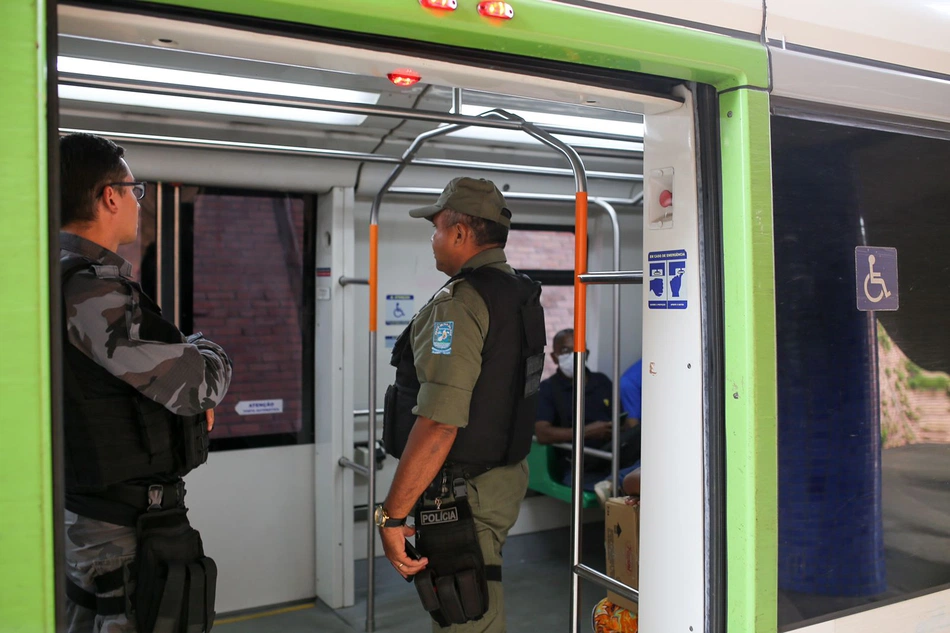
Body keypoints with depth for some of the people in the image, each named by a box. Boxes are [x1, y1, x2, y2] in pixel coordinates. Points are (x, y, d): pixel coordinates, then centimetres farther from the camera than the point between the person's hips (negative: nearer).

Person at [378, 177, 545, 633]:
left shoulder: (458, 304, -20)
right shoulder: (523, 297, 11)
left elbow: (439, 424, -27)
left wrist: (393, 514, -21)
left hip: (461, 493, -10)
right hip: (507, 476, 10)